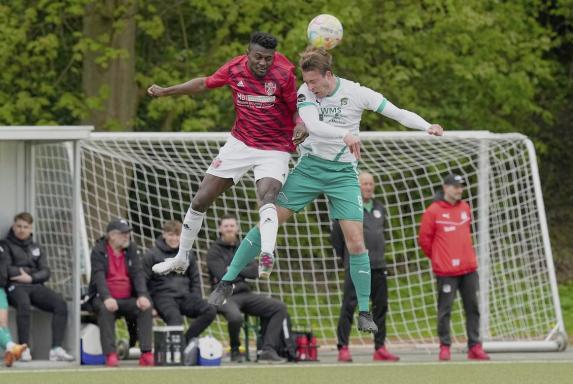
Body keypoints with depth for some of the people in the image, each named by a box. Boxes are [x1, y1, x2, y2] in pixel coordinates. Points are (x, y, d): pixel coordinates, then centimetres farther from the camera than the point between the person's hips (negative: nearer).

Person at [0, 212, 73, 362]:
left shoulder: (36, 248, 22)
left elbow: (45, 273, 12)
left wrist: (30, 277, -8)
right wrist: (31, 271, -1)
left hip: (35, 286, 5)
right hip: (15, 287, -5)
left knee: (60, 303, -22)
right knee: (24, 304, -39)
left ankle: (57, 348, -27)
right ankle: (24, 348, -36)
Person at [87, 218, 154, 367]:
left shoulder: (131, 249, 10)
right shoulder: (99, 251, -2)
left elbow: (138, 273, 0)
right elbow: (99, 276, -16)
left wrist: (142, 295, -19)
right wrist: (107, 298, -33)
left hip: (128, 299, 3)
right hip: (104, 298, -3)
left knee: (146, 307, -24)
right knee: (105, 309, -36)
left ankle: (146, 354, -27)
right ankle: (110, 355, -40)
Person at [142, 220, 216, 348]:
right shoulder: (152, 255, 2)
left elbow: (195, 280, 20)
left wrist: (196, 301, 6)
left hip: (185, 295, 5)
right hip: (163, 296, -5)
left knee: (210, 311, -20)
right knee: (175, 318, -36)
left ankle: (186, 340, -19)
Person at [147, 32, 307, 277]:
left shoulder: (284, 74, -17)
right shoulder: (234, 69, -7)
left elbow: (297, 109, -6)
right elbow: (205, 84, 11)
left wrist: (301, 126, -29)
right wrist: (166, 91, 16)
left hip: (274, 150, -4)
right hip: (240, 143, 4)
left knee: (266, 197, -33)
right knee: (200, 200, 6)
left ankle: (266, 257, -52)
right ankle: (180, 259, 26)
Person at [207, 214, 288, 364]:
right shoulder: (214, 252, 1)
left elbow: (254, 271, 3)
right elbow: (222, 276, -13)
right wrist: (241, 272, 0)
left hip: (245, 295, 6)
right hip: (225, 296, -6)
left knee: (279, 307, -11)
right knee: (235, 317, -39)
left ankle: (268, 351, -17)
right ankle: (235, 350, -8)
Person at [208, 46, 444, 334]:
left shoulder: (355, 93, -11)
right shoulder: (306, 92, -8)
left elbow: (397, 113, -11)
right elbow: (311, 125, -26)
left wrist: (427, 127, -27)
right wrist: (345, 135, -42)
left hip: (343, 173, -1)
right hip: (310, 167, 1)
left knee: (356, 242, -10)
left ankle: (364, 312, 1)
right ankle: (227, 282, 9)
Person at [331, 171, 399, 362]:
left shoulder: (379, 208, 14)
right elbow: (336, 235, 0)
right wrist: (345, 255, 7)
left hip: (378, 267, 6)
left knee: (381, 306, 7)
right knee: (349, 306, -9)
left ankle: (380, 348, 13)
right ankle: (343, 348, -9)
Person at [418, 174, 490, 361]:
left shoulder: (465, 208, 10)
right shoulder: (433, 211, -7)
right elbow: (424, 239, -2)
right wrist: (438, 257, 6)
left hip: (468, 268, 5)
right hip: (446, 271, -5)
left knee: (472, 308, 5)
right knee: (445, 309, -3)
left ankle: (474, 346, 10)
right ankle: (445, 347, 5)